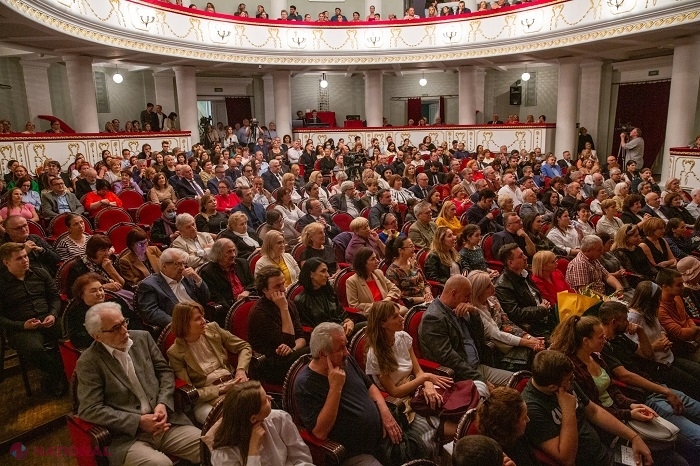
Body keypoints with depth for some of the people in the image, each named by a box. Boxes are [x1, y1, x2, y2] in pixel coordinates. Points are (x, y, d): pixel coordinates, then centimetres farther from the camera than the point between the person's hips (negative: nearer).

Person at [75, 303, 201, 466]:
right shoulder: (88, 362, -4)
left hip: (167, 423, 4)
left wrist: (163, 404, -7)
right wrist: (138, 421, -13)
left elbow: (165, 371, 12)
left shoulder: (142, 337, 9)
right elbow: (90, 409, -9)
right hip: (128, 436, -4)